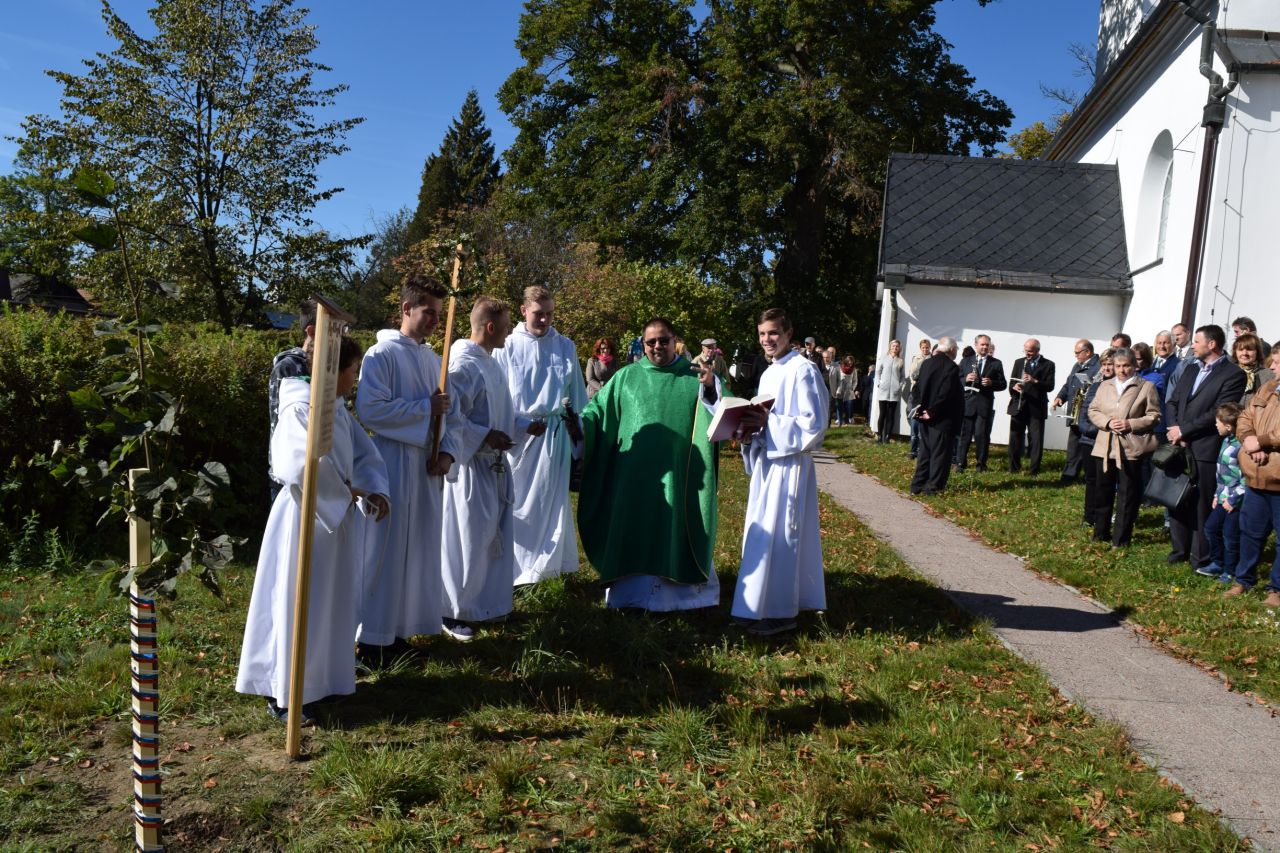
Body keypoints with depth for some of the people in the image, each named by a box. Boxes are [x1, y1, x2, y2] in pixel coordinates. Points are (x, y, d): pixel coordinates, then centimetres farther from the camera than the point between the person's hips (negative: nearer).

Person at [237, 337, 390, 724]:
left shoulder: (338, 410, 7)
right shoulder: (301, 409, -20)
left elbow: (365, 453, 8)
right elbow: (303, 465, -34)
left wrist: (376, 490, -10)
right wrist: (346, 489, -20)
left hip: (337, 516, 9)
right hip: (305, 518, -9)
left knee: (332, 603, 19)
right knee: (299, 607, 2)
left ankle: (324, 676, 36)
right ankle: (282, 694, 16)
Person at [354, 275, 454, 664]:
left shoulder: (432, 359, 13)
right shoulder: (381, 355, -9)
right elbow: (370, 410, -18)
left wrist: (447, 451, -2)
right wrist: (425, 407, -15)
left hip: (426, 469, 7)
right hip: (392, 467, -7)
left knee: (418, 551, 11)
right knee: (386, 553, -1)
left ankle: (400, 629, 23)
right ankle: (374, 639, 10)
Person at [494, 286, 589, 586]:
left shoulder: (565, 347, 6)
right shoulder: (507, 347, -2)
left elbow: (577, 395, 11)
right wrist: (522, 424, -11)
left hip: (555, 435, 2)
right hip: (517, 435, -1)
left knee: (551, 499, 3)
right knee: (517, 502, 5)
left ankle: (547, 562, 13)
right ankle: (516, 567, 15)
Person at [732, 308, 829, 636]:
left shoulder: (803, 371, -11)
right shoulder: (768, 374, 15)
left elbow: (814, 424, -17)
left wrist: (769, 422, -20)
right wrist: (751, 429, 0)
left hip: (789, 463, -9)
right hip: (766, 461, 9)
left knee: (778, 534, -6)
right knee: (762, 533, 12)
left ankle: (780, 611, 3)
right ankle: (761, 605, 22)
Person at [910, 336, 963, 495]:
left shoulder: (926, 364, 5)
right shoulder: (951, 367, -16)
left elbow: (921, 388, 7)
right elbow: (945, 394, -20)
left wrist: (922, 407, 8)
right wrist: (932, 412, -13)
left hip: (926, 415, 7)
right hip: (942, 418, -7)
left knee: (925, 452, 14)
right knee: (940, 453, 1)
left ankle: (918, 485, 16)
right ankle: (934, 486, 3)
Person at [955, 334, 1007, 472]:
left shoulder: (996, 363, 8)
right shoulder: (965, 361, 11)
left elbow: (1003, 384, 7)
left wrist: (991, 383, -12)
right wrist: (966, 379, -11)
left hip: (985, 405, -1)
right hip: (967, 403, 1)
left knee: (982, 435, -2)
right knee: (964, 434, 3)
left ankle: (981, 463, 9)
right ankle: (961, 462, 9)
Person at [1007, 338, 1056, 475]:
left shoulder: (1048, 365, 3)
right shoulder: (1019, 362, 13)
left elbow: (1050, 386, -7)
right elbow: (1011, 382, 9)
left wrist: (1035, 381, -23)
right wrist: (1014, 387, -15)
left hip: (1036, 408, -2)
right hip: (1018, 406, 2)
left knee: (1036, 440, -2)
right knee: (1015, 438, 4)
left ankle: (1034, 470, 3)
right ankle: (1014, 468, 13)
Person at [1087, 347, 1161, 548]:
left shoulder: (1146, 387, 0)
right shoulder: (1105, 386, 12)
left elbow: (1154, 416, -3)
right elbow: (1093, 410, 10)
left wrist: (1130, 424, -16)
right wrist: (1107, 422, -9)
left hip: (1131, 448, -4)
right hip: (1105, 447, 4)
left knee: (1127, 495, 1)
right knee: (1103, 492, 11)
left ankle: (1121, 538, 9)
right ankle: (1101, 533, 24)